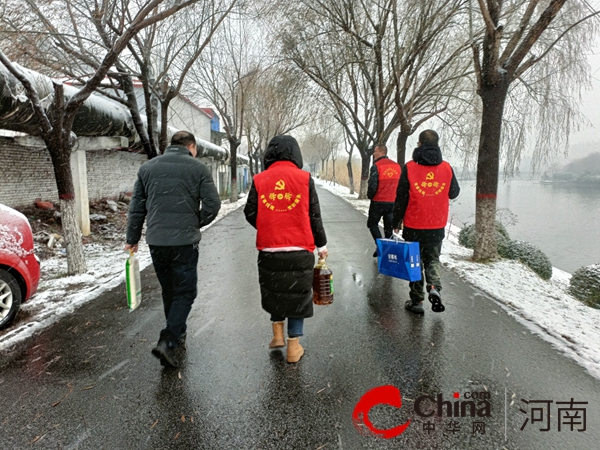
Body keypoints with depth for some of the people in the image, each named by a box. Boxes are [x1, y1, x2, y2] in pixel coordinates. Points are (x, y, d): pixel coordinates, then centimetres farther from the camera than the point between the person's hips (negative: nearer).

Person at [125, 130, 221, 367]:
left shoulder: (147, 168, 10)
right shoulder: (198, 168, -1)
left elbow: (136, 208, 11)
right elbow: (212, 204, -6)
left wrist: (132, 239, 18)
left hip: (156, 241, 4)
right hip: (184, 241, -4)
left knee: (168, 290, 19)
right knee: (185, 292, 5)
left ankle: (178, 332, 34)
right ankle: (168, 341, -5)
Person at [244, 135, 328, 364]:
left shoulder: (259, 180, 0)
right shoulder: (304, 178, -3)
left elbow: (250, 213, 2)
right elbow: (314, 215, -1)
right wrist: (321, 244, 10)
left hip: (269, 249, 2)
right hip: (300, 250, -1)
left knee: (275, 291, 23)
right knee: (297, 294, 11)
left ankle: (277, 335, 29)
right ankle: (294, 346, 17)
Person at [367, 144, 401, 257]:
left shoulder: (376, 166, -12)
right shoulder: (397, 166, 7)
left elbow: (372, 185, -15)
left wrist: (370, 196, 3)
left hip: (378, 201, -5)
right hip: (393, 202, 5)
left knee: (372, 223, 12)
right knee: (389, 227, 14)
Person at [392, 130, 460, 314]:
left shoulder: (409, 167, -10)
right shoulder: (447, 168, -2)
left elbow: (401, 198, -7)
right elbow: (454, 193, 12)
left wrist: (397, 222, 3)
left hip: (413, 226, -2)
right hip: (437, 226, 2)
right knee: (432, 259, 19)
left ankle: (417, 300, 16)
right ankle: (435, 288, -5)